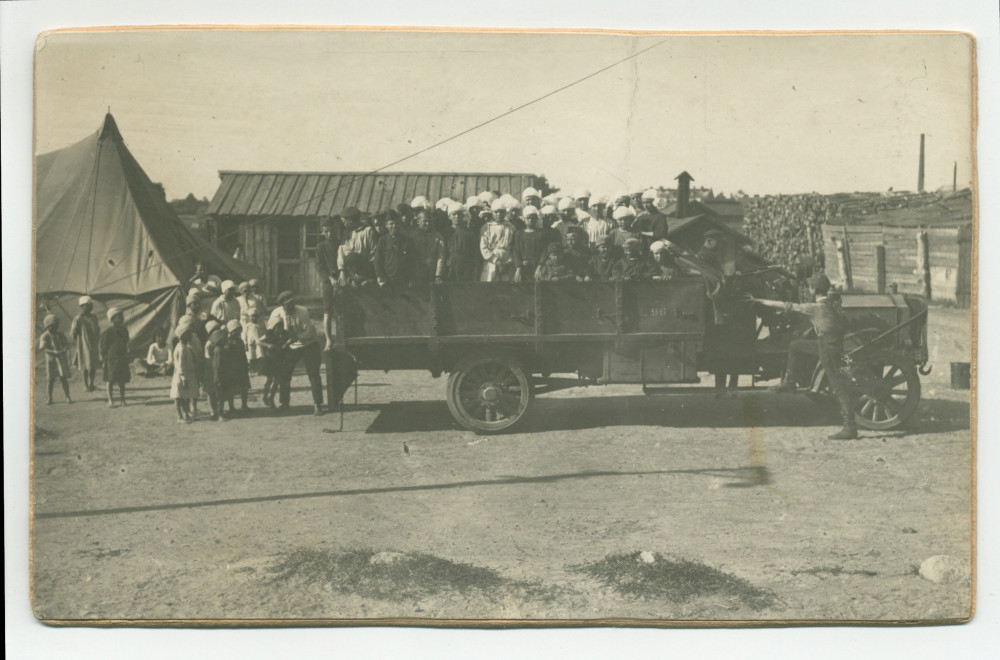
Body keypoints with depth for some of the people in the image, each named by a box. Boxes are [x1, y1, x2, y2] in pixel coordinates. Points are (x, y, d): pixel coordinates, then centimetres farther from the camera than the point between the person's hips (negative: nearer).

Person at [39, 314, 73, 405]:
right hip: (50, 360, -1)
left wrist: (64, 350, -24)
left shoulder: (60, 335, 6)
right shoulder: (44, 336, -4)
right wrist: (53, 352, -31)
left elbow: (67, 344, 0)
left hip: (61, 359, 1)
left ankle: (68, 397, -1)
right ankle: (50, 398, 18)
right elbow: (42, 348, -16)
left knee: (64, 378, -4)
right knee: (51, 380, 5)